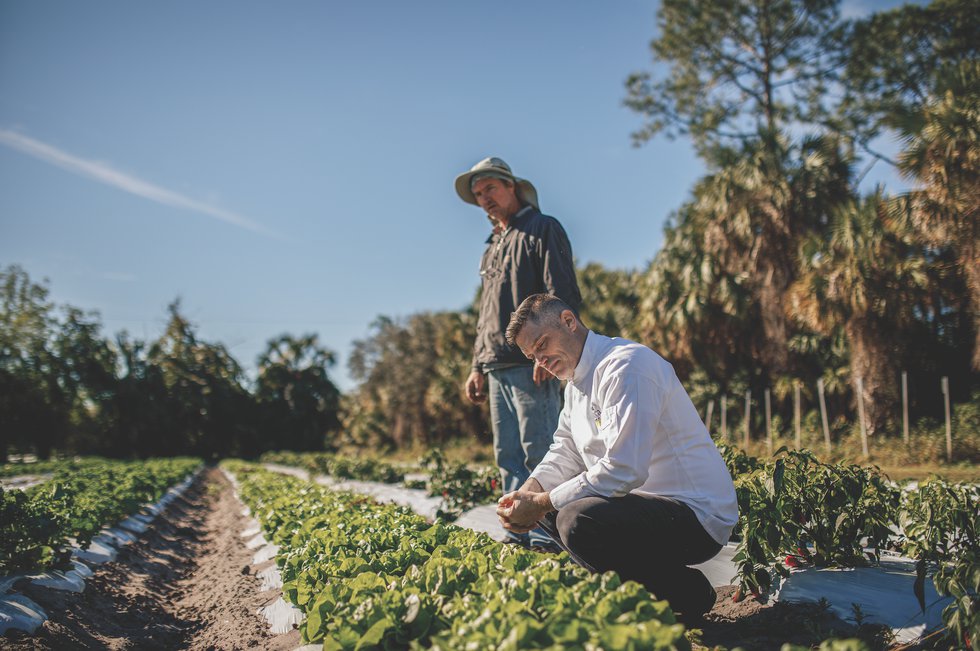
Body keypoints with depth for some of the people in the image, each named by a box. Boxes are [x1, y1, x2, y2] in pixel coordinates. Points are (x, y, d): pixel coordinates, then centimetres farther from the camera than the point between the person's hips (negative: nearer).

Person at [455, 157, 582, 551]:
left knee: (538, 451, -10)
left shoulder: (542, 229, 2)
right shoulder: (494, 245, 25)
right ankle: (519, 532, 11)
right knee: (508, 456, 7)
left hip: (533, 363, -8)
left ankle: (545, 534, -6)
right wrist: (478, 366, 21)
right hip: (497, 367, 8)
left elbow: (563, 295, -9)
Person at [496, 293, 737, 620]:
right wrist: (527, 493, -7)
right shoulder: (576, 380, 13)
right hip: (647, 505, 10)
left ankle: (687, 591, -9)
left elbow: (622, 470, -28)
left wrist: (540, 505, -21)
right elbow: (564, 454, 14)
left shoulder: (626, 366, -20)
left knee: (577, 519, -30)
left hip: (697, 515, -10)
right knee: (550, 508, 11)